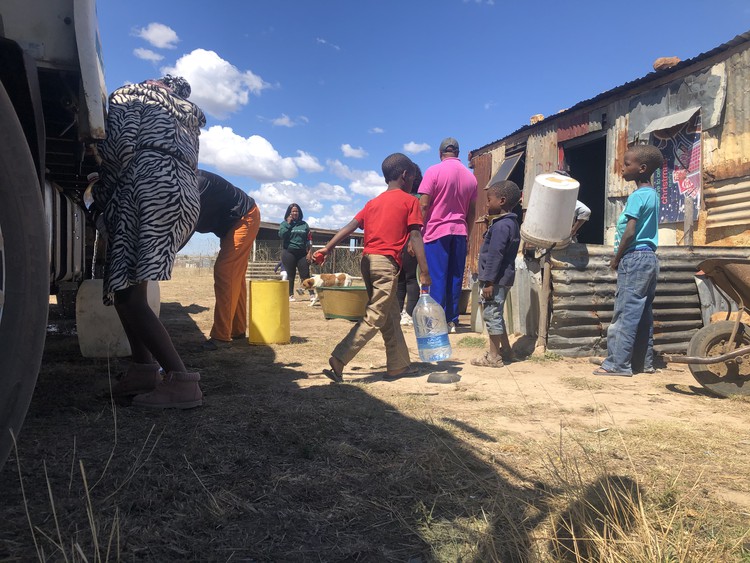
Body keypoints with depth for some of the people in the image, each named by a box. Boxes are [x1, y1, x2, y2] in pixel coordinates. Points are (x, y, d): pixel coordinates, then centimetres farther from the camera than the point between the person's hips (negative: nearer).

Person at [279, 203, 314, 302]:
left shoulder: (304, 224, 11)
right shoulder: (284, 223, 5)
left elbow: (309, 239, 9)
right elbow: (281, 235, -12)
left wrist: (310, 252, 0)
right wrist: (288, 223, -10)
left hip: (302, 253, 1)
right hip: (288, 252, -1)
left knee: (305, 275, -2)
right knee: (290, 275, 2)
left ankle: (312, 294, -5)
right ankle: (290, 295, 8)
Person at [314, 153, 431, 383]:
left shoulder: (373, 202, 19)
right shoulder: (409, 200, 3)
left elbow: (350, 227, 8)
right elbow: (415, 237, -6)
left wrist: (326, 249, 4)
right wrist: (424, 272, -7)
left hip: (368, 260, 7)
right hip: (387, 262, -7)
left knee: (391, 315, 16)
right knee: (374, 318, -5)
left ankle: (399, 366, 23)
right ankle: (339, 360, -13)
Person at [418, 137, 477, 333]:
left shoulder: (434, 171, -5)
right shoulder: (470, 176, 9)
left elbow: (423, 205, -10)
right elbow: (472, 211, 13)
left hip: (437, 230, -4)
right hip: (460, 231, 4)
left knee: (437, 278, -3)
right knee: (455, 277, 7)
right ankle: (452, 320, 10)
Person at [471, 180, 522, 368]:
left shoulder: (501, 225, -18)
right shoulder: (511, 222, 14)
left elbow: (495, 255, -21)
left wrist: (489, 281, -20)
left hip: (496, 279, -10)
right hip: (503, 278, 10)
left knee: (491, 314, -2)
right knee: (496, 315, 20)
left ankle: (493, 357, 5)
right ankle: (505, 350, 30)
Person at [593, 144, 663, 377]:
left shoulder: (637, 195, -13)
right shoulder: (653, 194, 16)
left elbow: (630, 232, -18)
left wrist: (616, 258, -7)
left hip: (635, 257, -10)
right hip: (650, 257, 10)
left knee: (625, 312, -7)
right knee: (643, 313, 13)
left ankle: (618, 364, -4)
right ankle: (644, 361, 19)